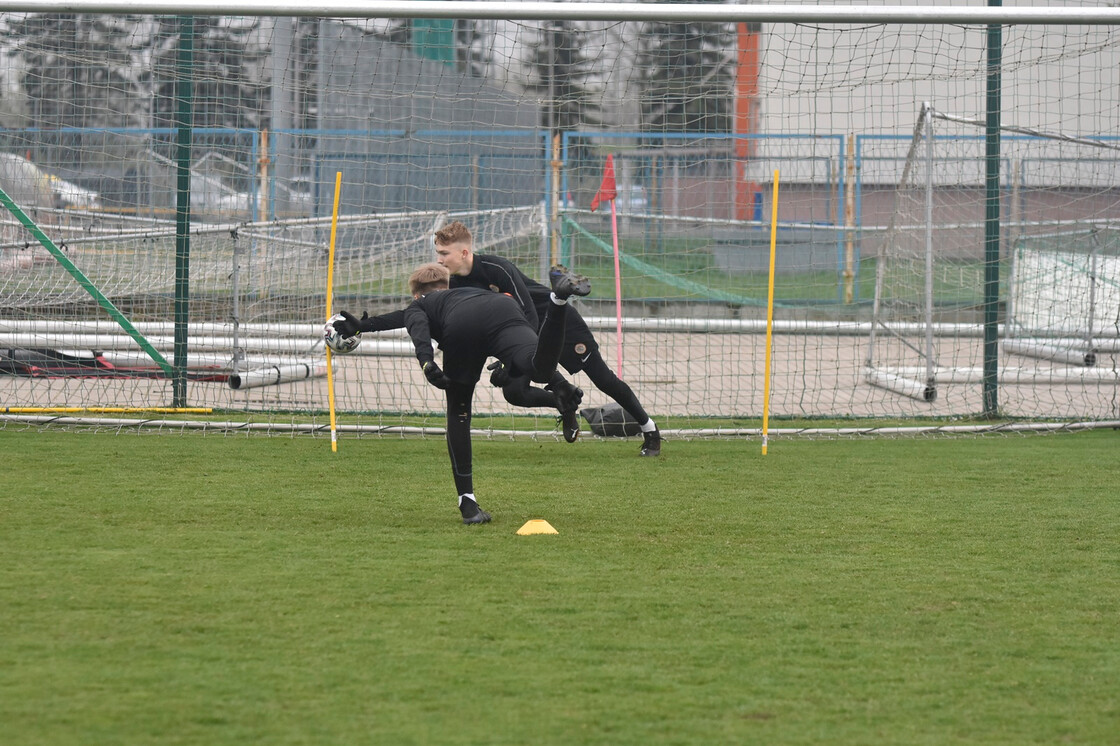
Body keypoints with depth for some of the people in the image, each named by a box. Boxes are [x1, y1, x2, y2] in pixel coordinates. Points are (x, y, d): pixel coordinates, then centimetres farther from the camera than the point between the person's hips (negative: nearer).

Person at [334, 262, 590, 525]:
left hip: (461, 329, -2)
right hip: (504, 312, 2)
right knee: (540, 369, -26)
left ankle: (467, 503, 14)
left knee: (458, 413, 17)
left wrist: (426, 362, -9)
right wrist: (558, 382, 28)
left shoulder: (418, 305, 38)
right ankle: (559, 296, -49)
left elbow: (419, 327, 8)